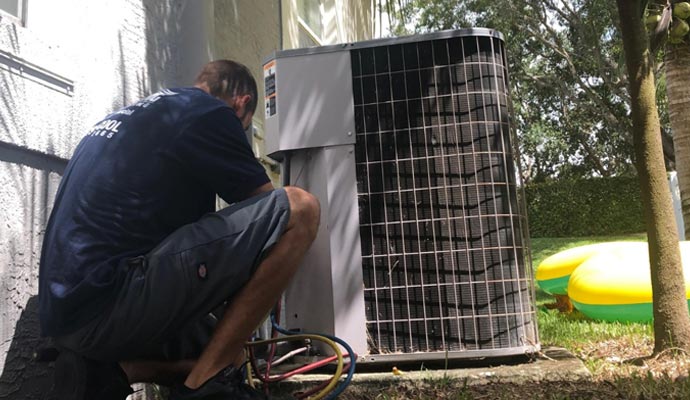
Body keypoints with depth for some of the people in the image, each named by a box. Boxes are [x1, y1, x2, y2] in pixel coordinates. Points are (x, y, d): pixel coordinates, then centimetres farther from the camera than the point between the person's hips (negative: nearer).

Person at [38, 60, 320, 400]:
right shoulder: (207, 112, -3)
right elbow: (267, 204, 2)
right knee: (298, 209, -14)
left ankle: (102, 371, 5)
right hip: (108, 298, -10)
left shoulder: (134, 116, 24)